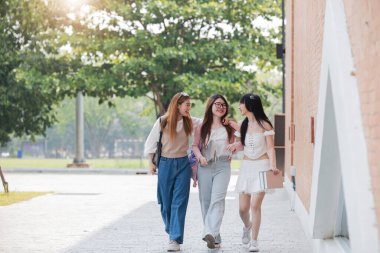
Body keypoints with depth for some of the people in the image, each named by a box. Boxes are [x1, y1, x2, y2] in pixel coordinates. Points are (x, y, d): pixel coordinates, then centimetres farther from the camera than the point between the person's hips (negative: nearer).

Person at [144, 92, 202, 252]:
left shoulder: (189, 122, 0)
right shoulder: (162, 122, -6)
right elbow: (151, 142, 1)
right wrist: (150, 162, 0)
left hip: (183, 164, 1)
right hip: (165, 164, -1)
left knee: (179, 202, -7)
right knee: (166, 202, 7)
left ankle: (175, 239, -8)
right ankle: (171, 231, 30)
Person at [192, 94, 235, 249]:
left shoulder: (228, 127, 8)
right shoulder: (201, 127, 6)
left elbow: (232, 144, 21)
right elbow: (195, 145, 7)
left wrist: (231, 153, 3)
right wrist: (200, 156, -10)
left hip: (222, 166, -1)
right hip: (205, 167, 1)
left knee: (217, 200, -16)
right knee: (205, 201, 3)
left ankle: (210, 233, -28)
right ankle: (215, 238, 13)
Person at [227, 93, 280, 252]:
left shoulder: (264, 125, -7)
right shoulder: (243, 125, 11)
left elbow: (270, 148, -9)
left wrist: (272, 167, -23)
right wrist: (236, 146, -4)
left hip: (261, 166, -5)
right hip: (246, 167, 5)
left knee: (255, 205, -12)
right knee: (243, 207, 3)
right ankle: (247, 226, 36)